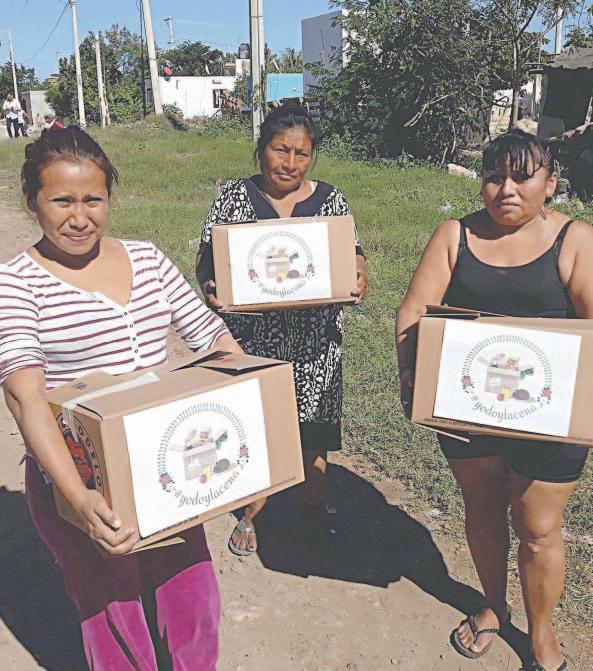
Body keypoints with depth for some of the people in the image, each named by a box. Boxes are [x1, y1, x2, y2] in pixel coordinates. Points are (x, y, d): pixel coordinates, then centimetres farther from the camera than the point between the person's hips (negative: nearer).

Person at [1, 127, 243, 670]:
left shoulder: (146, 259, 2)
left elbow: (213, 335, 4)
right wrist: (79, 498, -36)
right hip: (78, 482, -4)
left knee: (195, 603, 15)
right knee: (116, 621, 10)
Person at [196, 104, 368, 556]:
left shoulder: (331, 201, 3)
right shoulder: (234, 196, 1)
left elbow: (353, 256, 5)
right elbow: (207, 256, 1)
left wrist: (358, 279, -18)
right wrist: (209, 287, -20)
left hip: (314, 341, 1)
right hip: (250, 337, -1)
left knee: (312, 424, 12)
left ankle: (315, 499, 40)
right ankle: (252, 511, 33)